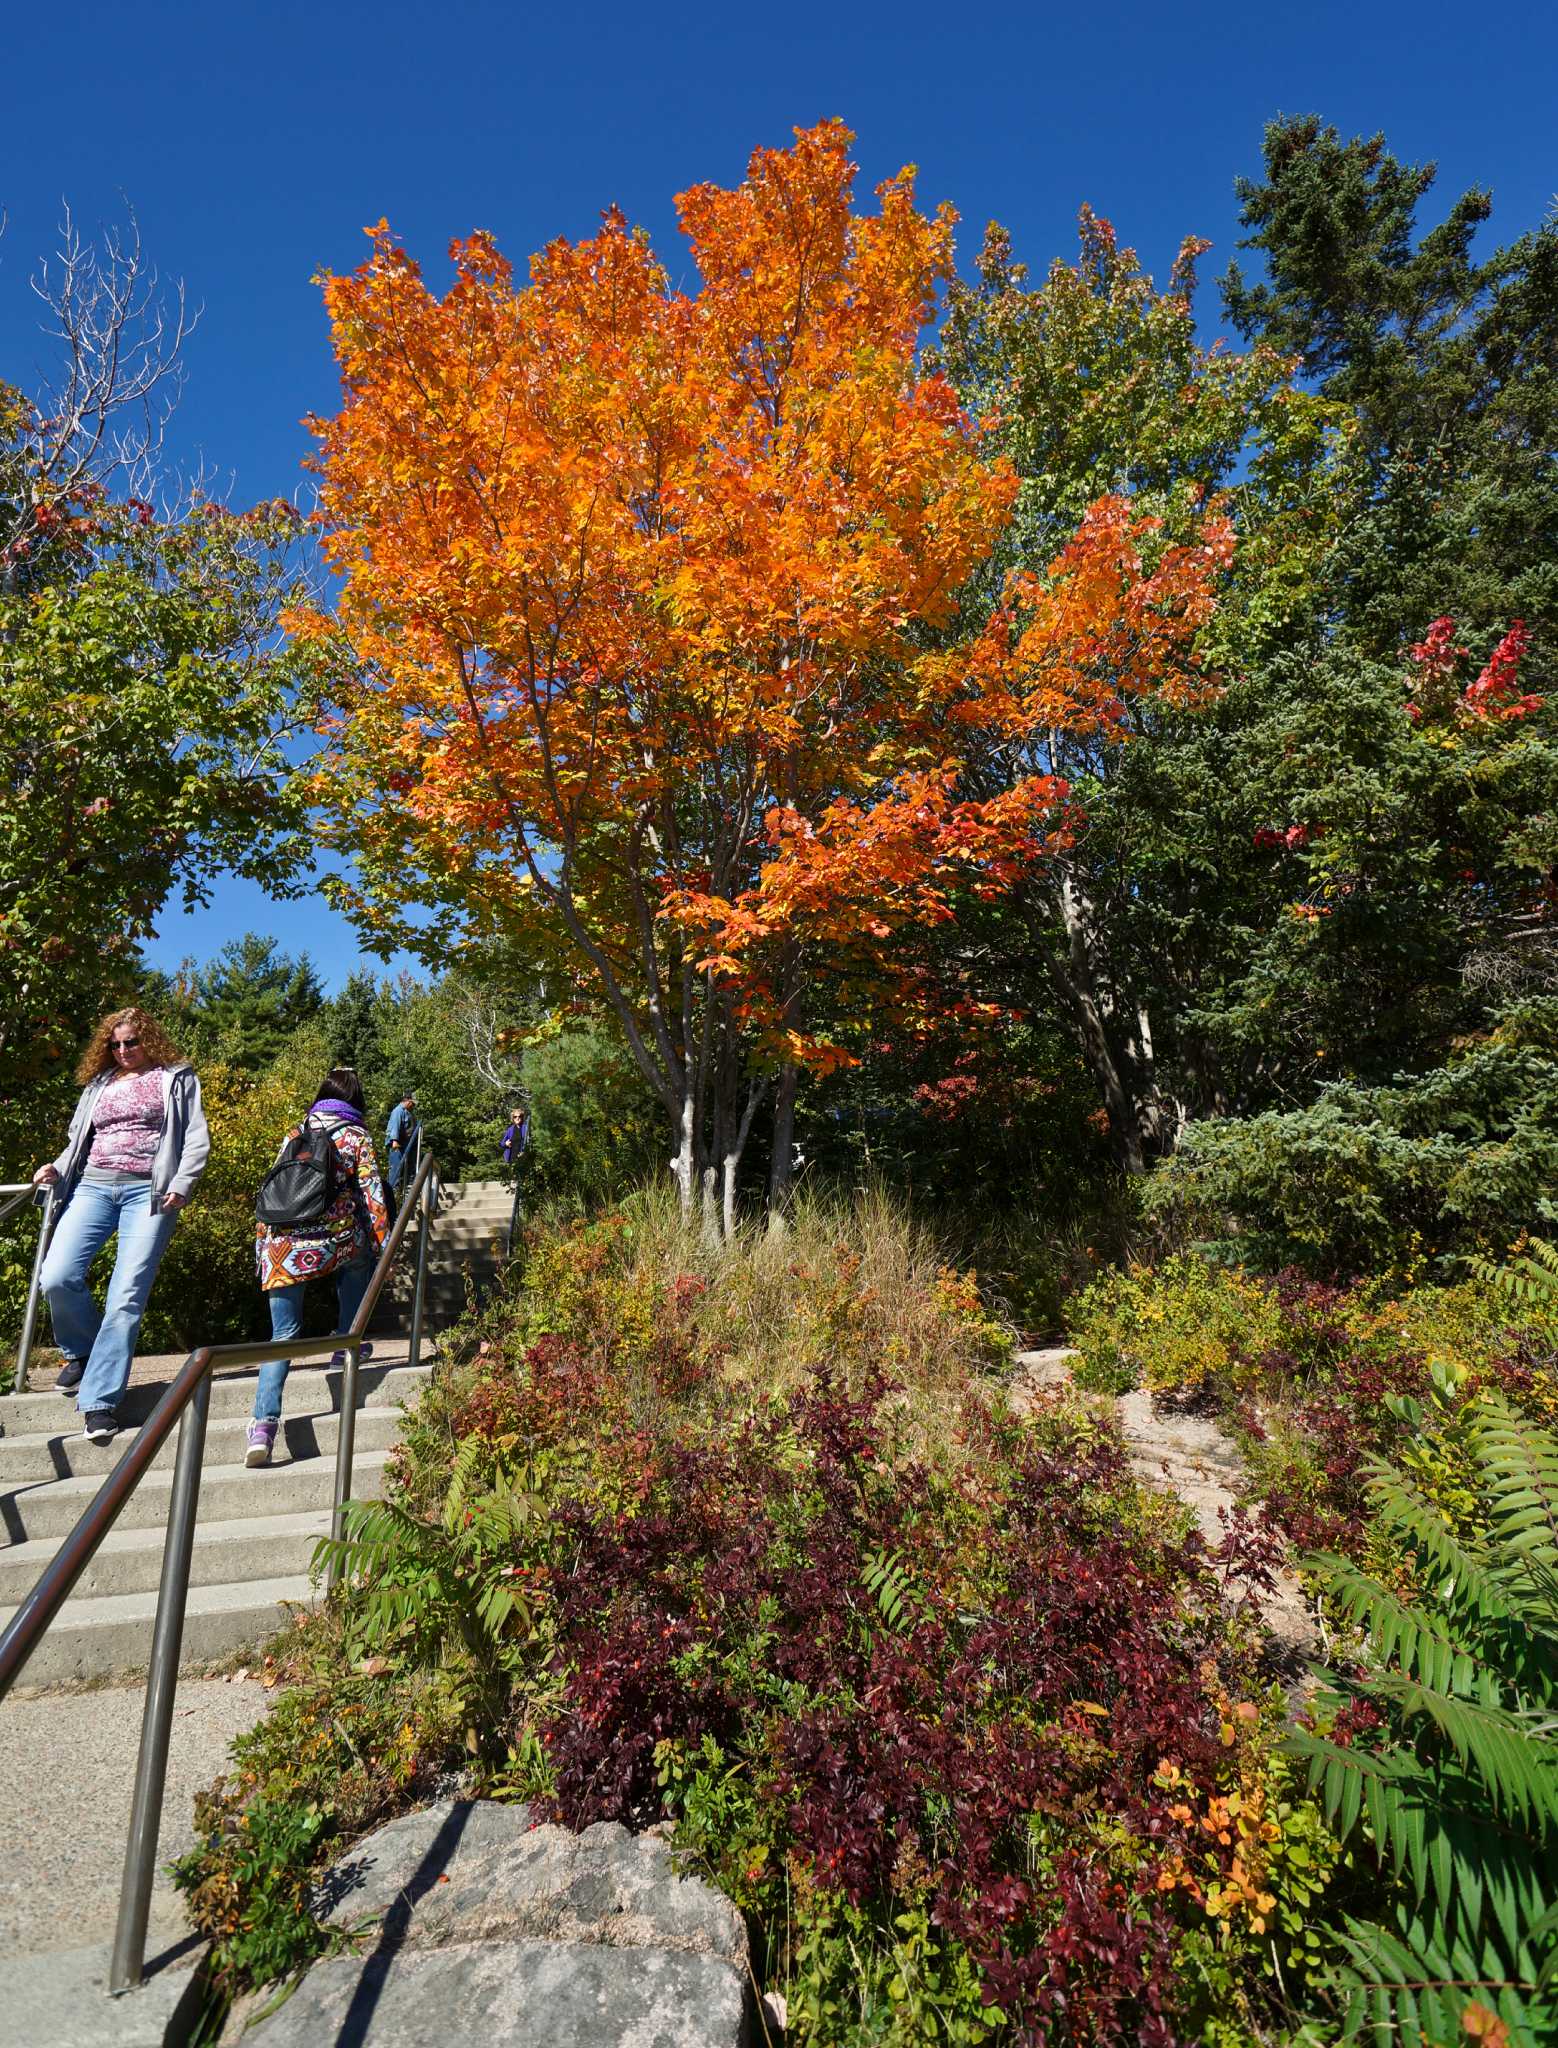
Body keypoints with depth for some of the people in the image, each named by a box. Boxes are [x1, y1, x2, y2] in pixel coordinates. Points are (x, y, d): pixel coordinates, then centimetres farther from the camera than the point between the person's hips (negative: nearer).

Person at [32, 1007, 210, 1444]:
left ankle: (99, 1401, -6)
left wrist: (181, 1185, -11)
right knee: (57, 1277, -14)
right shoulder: (98, 1084, 22)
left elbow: (197, 1139, 3)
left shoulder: (175, 1079, 10)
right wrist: (56, 1168, 6)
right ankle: (81, 1352, 16)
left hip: (148, 1191, -4)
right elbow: (79, 1141, 27)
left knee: (127, 1297, -11)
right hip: (93, 1188, 4)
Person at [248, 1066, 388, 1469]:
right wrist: (384, 1244, 5)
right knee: (359, 1256, 32)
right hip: (336, 1239, -3)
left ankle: (264, 1421, -10)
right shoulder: (357, 1138, 5)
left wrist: (262, 1242, 24)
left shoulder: (294, 1134, 16)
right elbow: (372, 1195, 0)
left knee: (284, 1334, 7)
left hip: (283, 1245, 3)